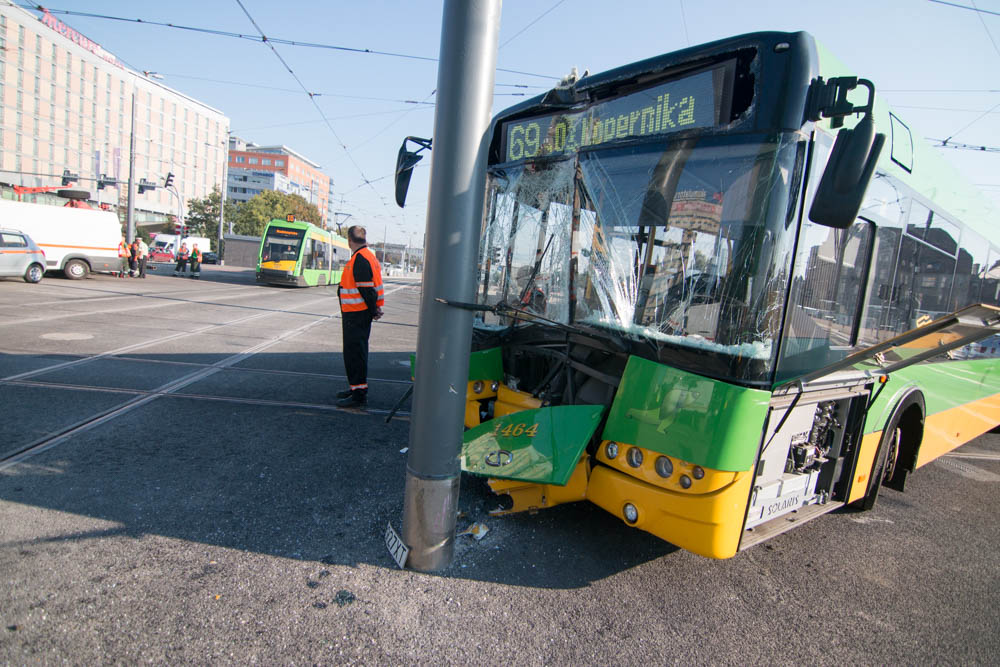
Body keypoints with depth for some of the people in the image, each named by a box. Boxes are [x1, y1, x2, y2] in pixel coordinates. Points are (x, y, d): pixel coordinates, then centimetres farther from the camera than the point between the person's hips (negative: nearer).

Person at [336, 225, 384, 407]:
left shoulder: (360, 259, -18)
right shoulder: (367, 256, 16)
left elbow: (367, 289, -22)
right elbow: (368, 288, 16)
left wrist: (373, 311, -13)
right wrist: (373, 310, 14)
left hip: (357, 315, -10)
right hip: (357, 315, 10)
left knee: (355, 353, -5)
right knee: (353, 351, 19)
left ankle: (359, 394, 1)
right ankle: (355, 387, 31)